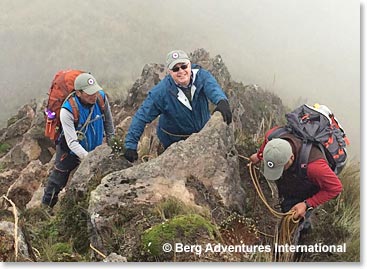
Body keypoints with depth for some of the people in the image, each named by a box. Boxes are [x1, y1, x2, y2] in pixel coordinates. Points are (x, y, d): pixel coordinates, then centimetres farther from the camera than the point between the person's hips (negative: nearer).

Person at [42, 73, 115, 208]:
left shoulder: (101, 98, -20)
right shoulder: (67, 111, -34)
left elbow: (108, 121, 1)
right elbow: (72, 143, -35)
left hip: (94, 148, 4)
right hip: (70, 150, -4)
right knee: (59, 177, 10)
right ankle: (46, 206, 30)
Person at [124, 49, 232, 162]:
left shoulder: (201, 75, -20)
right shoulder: (161, 91, -25)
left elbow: (212, 87, -42)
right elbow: (141, 117, -22)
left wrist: (221, 100, -67)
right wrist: (130, 145, -28)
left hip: (204, 133, 3)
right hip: (174, 141, -3)